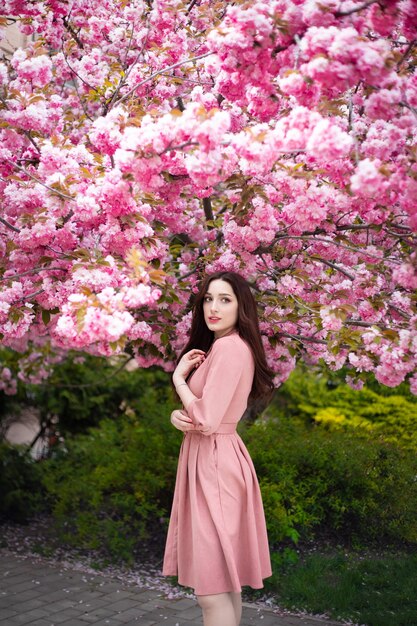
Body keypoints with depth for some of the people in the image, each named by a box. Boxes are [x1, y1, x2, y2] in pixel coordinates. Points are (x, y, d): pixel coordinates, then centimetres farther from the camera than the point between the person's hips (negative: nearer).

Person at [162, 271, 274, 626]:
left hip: (214, 463, -10)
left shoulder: (229, 347, -17)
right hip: (214, 459, 10)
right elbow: (202, 411, 16)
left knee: (212, 589, -5)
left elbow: (206, 421, -22)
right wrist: (178, 417, -7)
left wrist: (179, 377, -7)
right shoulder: (220, 345, 16)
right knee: (226, 579, 17)